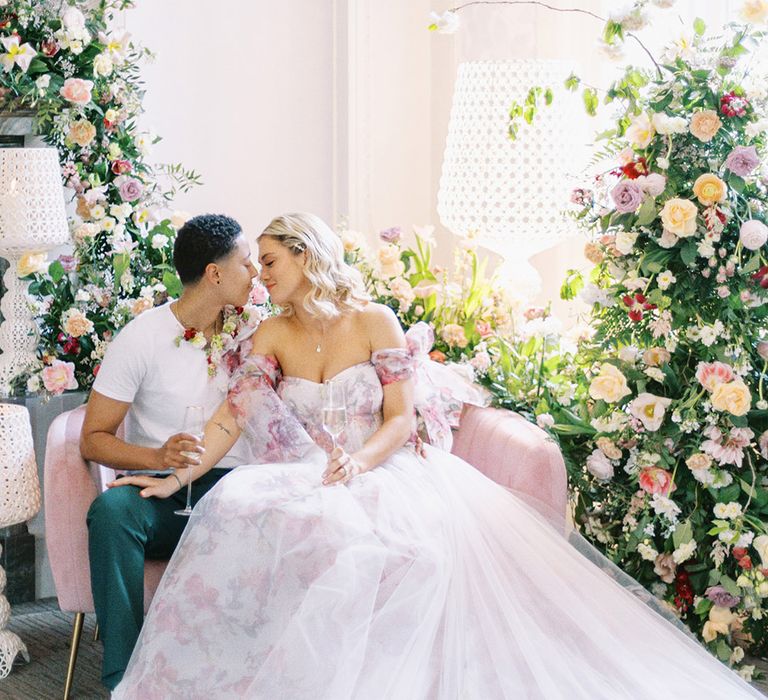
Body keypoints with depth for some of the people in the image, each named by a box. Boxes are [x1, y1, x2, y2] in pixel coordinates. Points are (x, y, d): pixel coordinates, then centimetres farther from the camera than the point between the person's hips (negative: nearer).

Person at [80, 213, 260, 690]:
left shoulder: (251, 332, 10)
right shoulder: (142, 338, -1)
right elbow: (93, 438, -2)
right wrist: (158, 459, -22)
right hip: (157, 492, -2)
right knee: (110, 510, -36)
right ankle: (124, 679, -30)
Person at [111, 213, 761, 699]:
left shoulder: (375, 322, 3)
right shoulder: (272, 337, 12)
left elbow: (401, 418, -3)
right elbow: (233, 416, 1)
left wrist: (359, 462, -23)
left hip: (380, 472, -2)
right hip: (305, 481, 3)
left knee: (418, 544, -39)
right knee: (237, 505, -33)